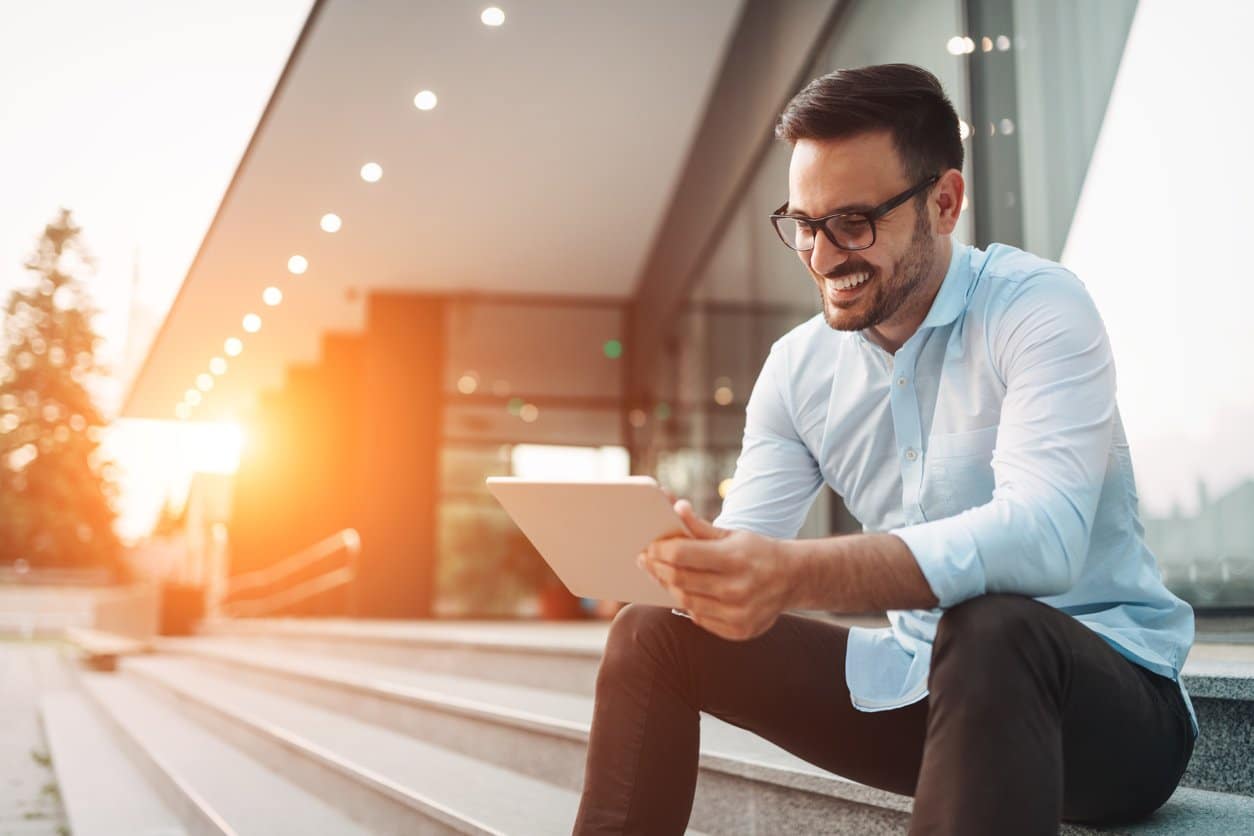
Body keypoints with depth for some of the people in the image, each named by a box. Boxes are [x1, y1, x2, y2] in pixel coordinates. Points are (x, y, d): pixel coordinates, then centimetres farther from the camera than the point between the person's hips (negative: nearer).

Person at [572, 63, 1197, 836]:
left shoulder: (1039, 308, -16)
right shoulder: (797, 367, 2)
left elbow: (1044, 533, -32)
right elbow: (745, 553, -2)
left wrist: (799, 575, -46)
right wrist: (678, 556, -27)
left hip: (1109, 691, -5)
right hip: (920, 686, 5)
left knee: (986, 627, -39)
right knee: (653, 637, -4)